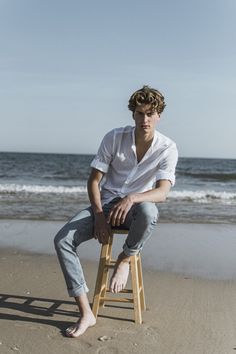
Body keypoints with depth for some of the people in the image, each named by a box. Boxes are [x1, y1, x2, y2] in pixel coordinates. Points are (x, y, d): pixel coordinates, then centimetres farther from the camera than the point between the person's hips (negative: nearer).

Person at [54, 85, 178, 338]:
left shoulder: (167, 148, -9)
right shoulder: (114, 138, -7)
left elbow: (162, 192, -20)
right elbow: (94, 180, -5)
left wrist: (131, 199, -39)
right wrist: (99, 216, -17)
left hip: (136, 206, -2)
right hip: (105, 203, 2)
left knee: (148, 212, -41)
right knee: (63, 239, -21)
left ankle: (125, 260, -8)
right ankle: (86, 313, -17)